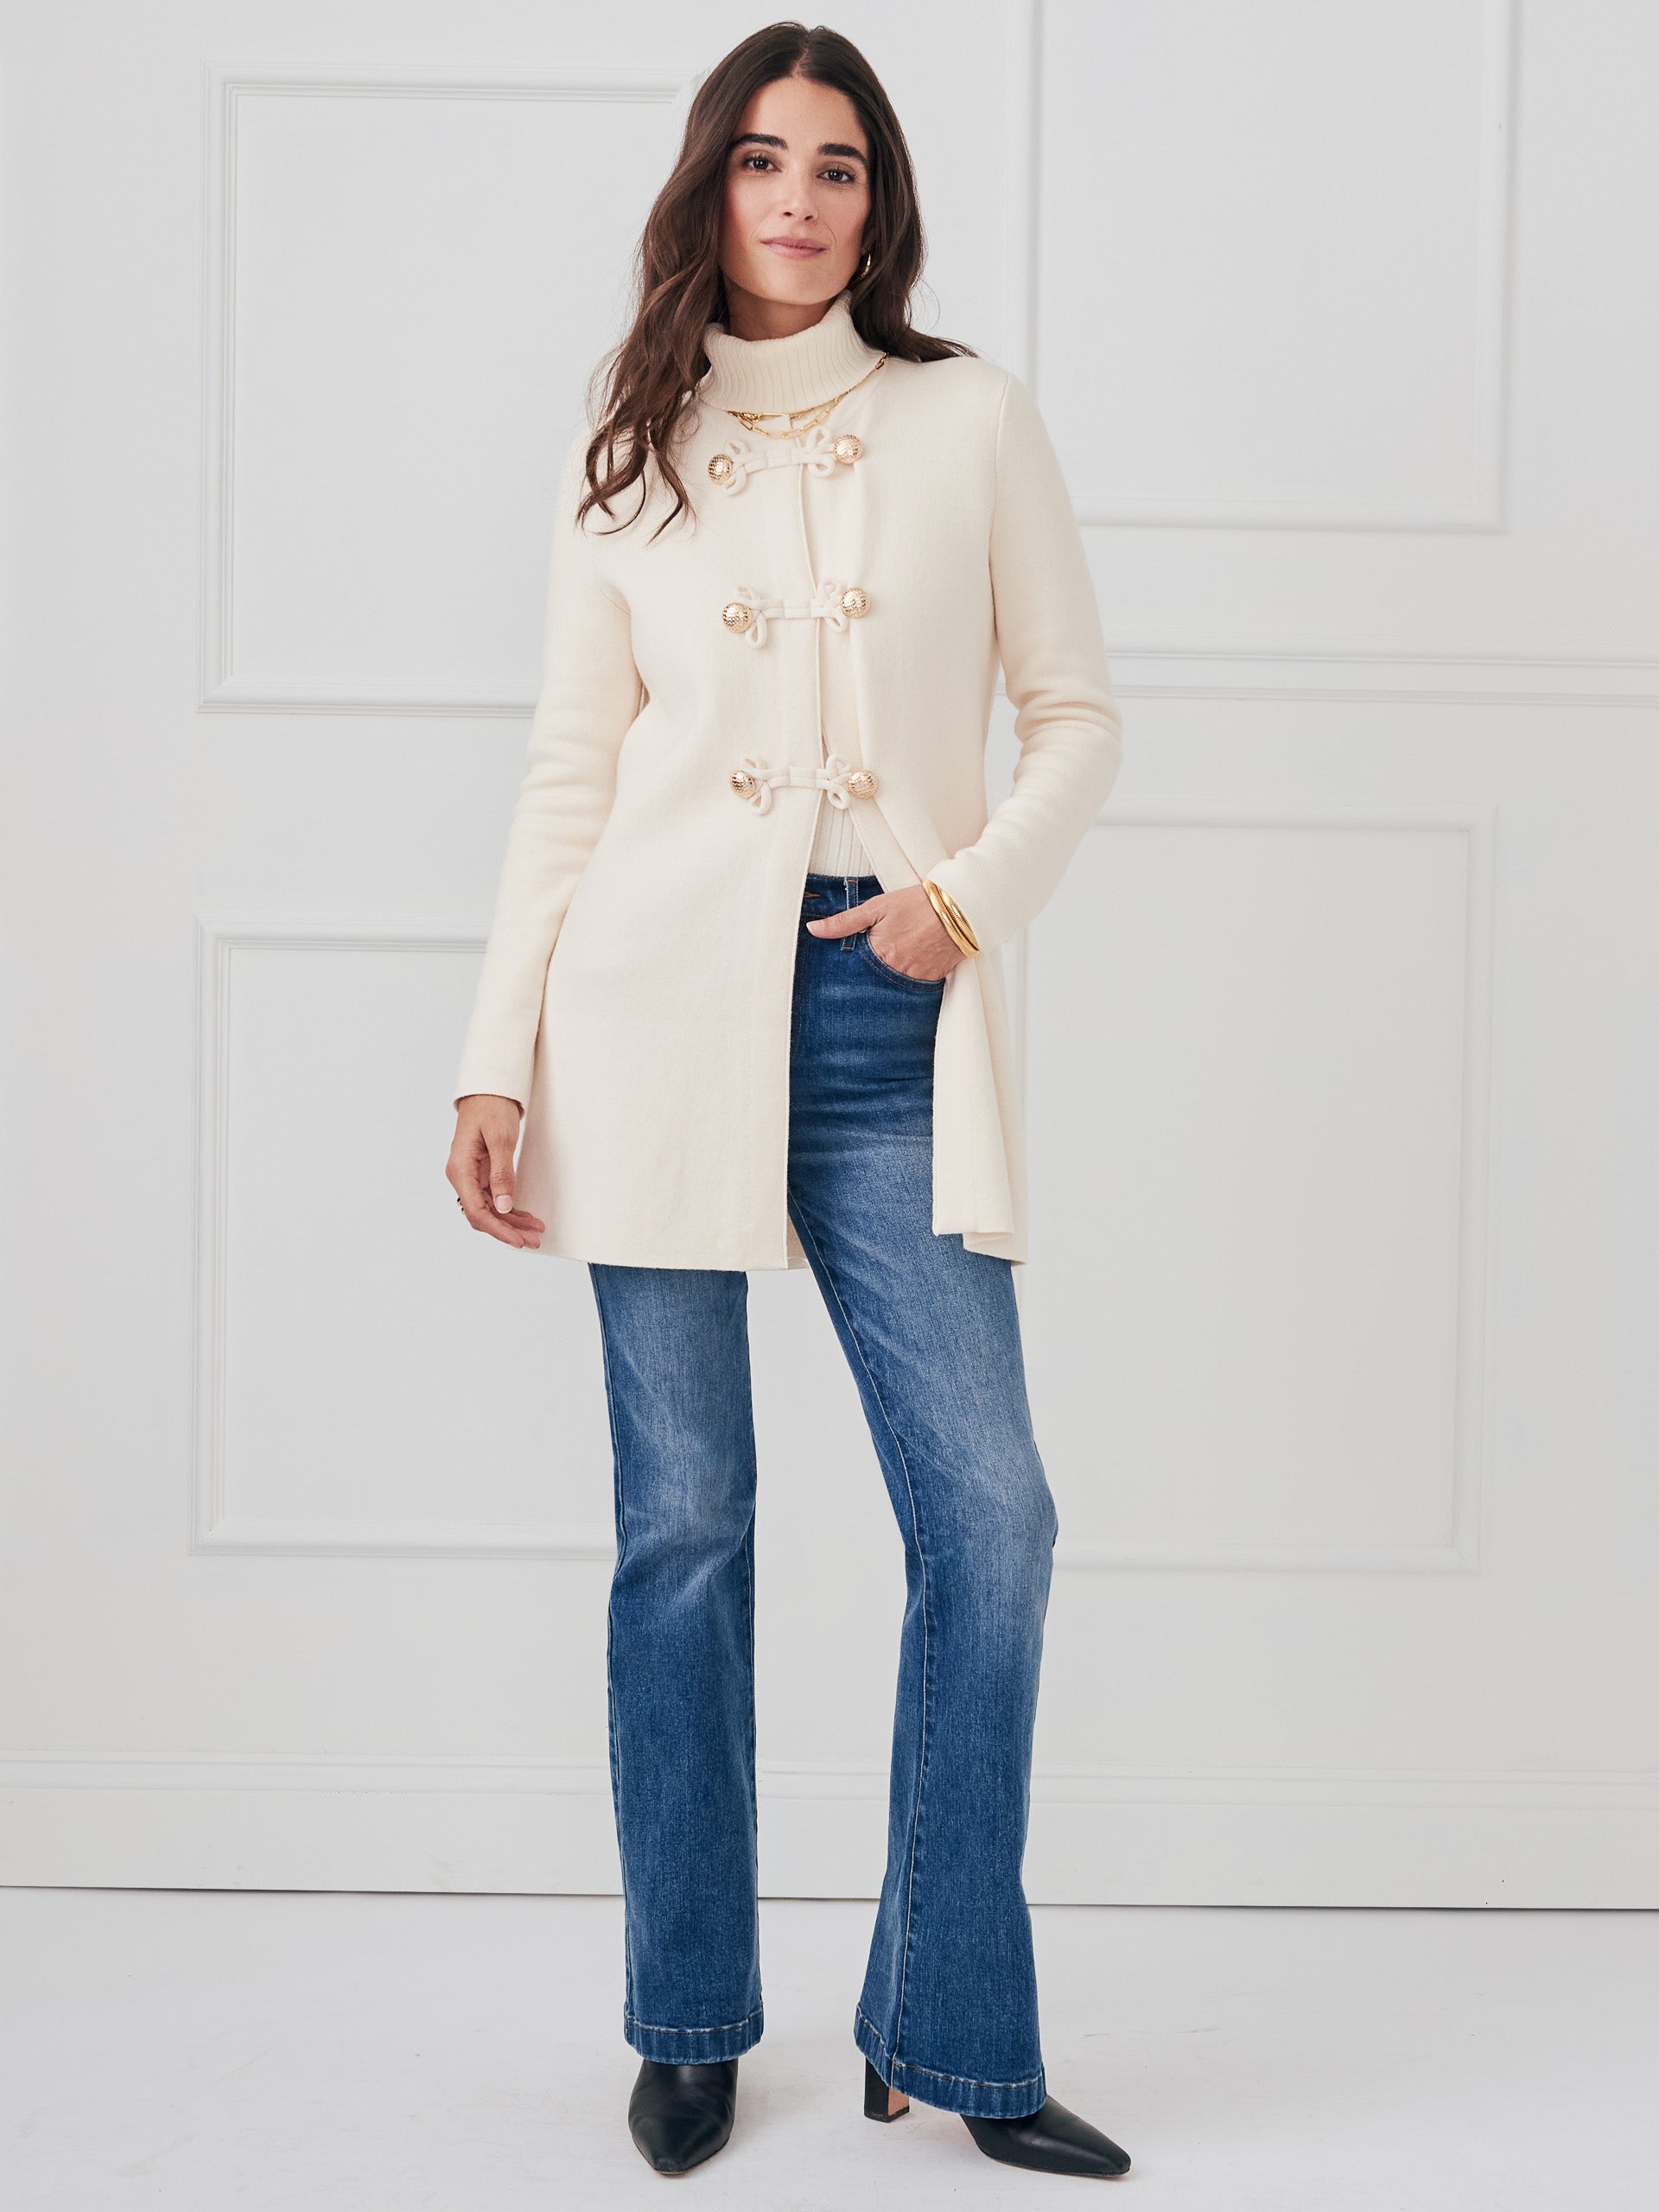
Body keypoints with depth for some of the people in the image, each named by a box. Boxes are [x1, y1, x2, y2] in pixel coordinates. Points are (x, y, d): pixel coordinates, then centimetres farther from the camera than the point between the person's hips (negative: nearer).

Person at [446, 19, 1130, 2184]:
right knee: (684, 1519, 4)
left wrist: (976, 893, -9)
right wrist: (494, 1063, 3)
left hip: (891, 1021, 0)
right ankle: (690, 2024, 19)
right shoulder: (631, 447, 9)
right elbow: (570, 769, 8)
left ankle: (948, 2037, 10)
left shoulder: (970, 417, 8)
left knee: (987, 1511, -6)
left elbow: (1079, 715, 9)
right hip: (665, 1006, 0)